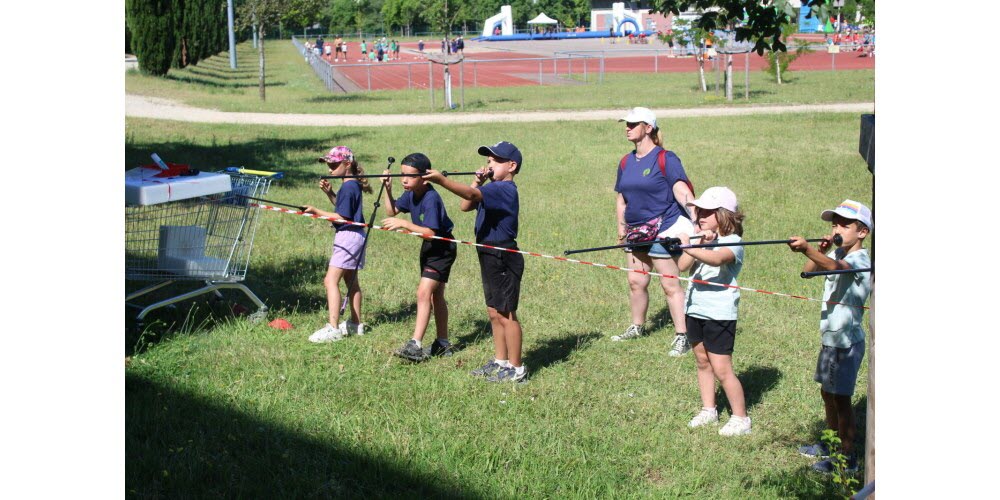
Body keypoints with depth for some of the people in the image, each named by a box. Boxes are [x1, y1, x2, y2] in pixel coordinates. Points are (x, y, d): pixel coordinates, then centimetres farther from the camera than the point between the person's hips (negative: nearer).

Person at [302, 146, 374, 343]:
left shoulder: (348, 187, -18)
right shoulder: (353, 185, 11)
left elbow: (341, 217, -21)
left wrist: (316, 211, -19)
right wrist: (329, 192, 10)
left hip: (348, 236, -11)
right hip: (355, 236, 11)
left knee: (331, 280, -15)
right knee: (351, 281, 19)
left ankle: (333, 328, -21)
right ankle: (356, 324, 28)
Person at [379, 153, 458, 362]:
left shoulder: (431, 199, -28)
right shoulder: (411, 194, -3)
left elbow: (430, 232, -33)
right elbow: (392, 211, 7)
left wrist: (403, 224, -36)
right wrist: (388, 189, -6)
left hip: (442, 249, -9)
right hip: (429, 247, 9)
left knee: (424, 292, -18)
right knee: (435, 295, 17)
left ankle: (416, 345, -21)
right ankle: (443, 344, 28)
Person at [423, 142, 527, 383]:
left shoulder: (505, 189, -17)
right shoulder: (493, 188, 13)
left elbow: (471, 195, -32)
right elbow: (465, 206, 10)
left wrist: (442, 180, -41)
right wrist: (477, 181, 0)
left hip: (503, 257, -10)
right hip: (489, 255, 10)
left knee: (506, 314, -4)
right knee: (494, 312, 16)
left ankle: (516, 369, 4)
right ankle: (500, 361, 26)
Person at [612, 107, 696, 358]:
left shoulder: (665, 159, -11)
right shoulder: (626, 162, 11)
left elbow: (682, 191, -20)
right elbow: (621, 199, 20)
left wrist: (697, 220, -31)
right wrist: (621, 228, 13)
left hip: (664, 230, -7)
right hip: (636, 232, 7)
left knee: (670, 284, -4)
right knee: (636, 281, 14)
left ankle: (682, 336, 2)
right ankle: (636, 327, 32)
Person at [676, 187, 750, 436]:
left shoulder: (732, 242, -13)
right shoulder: (700, 238, 8)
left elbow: (717, 259, -36)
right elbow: (682, 266, -6)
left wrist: (689, 247, -49)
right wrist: (699, 243, -17)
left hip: (719, 313, -7)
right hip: (695, 309, 7)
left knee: (721, 369, -6)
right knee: (702, 362, 16)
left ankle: (740, 418, 5)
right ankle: (708, 410, 29)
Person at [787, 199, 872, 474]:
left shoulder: (861, 259, -17)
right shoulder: (837, 253, 10)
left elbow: (835, 266, -37)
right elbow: (809, 270, 11)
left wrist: (808, 249, -54)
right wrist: (821, 249, -5)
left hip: (847, 340, -9)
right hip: (829, 338, 9)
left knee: (841, 398, -5)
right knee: (827, 393, 18)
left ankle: (848, 456, 2)